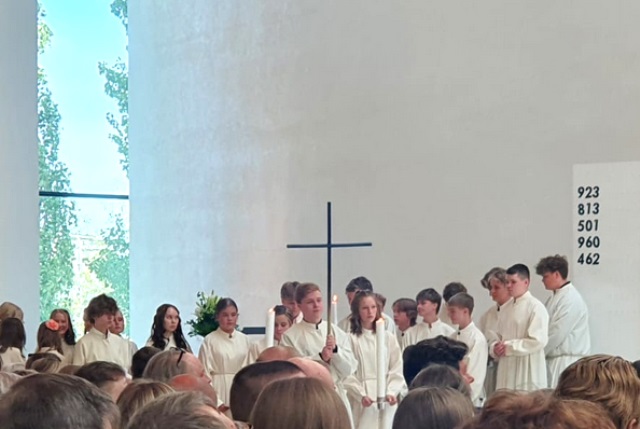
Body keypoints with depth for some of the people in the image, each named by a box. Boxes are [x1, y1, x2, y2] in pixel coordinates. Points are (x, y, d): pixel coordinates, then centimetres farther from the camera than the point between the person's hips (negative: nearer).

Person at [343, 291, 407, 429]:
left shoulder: (388, 338, 9)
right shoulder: (350, 338, -1)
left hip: (386, 400, 3)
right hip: (360, 401, -2)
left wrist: (391, 392, -10)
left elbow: (397, 370, 5)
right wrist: (361, 395, -17)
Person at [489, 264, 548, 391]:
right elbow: (498, 336, 20)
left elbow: (538, 341, -15)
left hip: (527, 371, -7)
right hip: (507, 369, 7)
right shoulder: (507, 307, 14)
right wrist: (495, 348, -3)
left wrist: (509, 347, -14)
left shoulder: (536, 307, -8)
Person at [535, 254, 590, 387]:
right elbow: (547, 330, 16)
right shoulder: (555, 298, 16)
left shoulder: (571, 299, -13)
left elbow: (557, 333, -16)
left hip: (567, 361, -8)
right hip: (553, 359, 8)